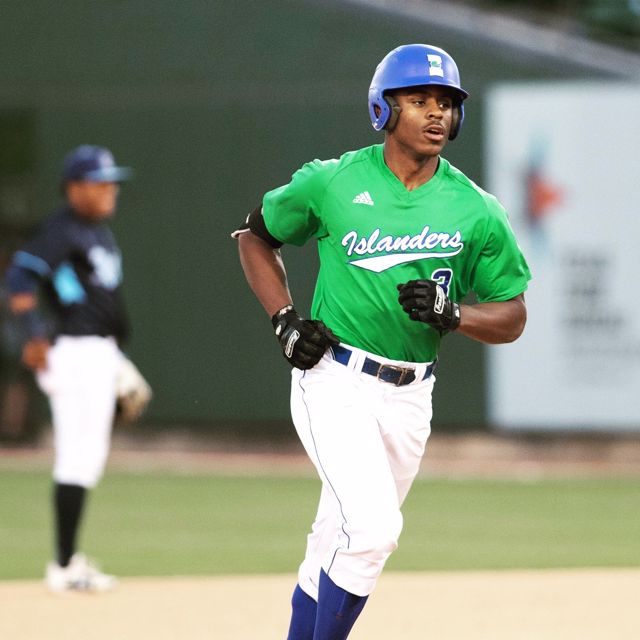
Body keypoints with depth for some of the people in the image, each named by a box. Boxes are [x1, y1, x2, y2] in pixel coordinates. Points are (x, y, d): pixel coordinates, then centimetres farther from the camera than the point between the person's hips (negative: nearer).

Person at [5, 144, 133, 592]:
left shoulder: (101, 233, 17)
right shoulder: (61, 231, -12)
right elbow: (22, 275, -24)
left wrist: (117, 355, 25)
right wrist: (35, 336, -33)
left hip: (102, 351, 10)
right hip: (74, 352, -10)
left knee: (91, 457, 15)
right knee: (79, 457, -11)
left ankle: (70, 558, 22)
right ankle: (64, 566, -9)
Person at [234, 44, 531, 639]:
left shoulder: (476, 211, 1)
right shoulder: (331, 182, -4)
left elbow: (512, 316, 5)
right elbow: (254, 234, 12)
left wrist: (451, 313, -15)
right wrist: (285, 319, -1)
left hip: (408, 398, 4)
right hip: (334, 382, -4)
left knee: (334, 549, 11)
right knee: (373, 529, -21)